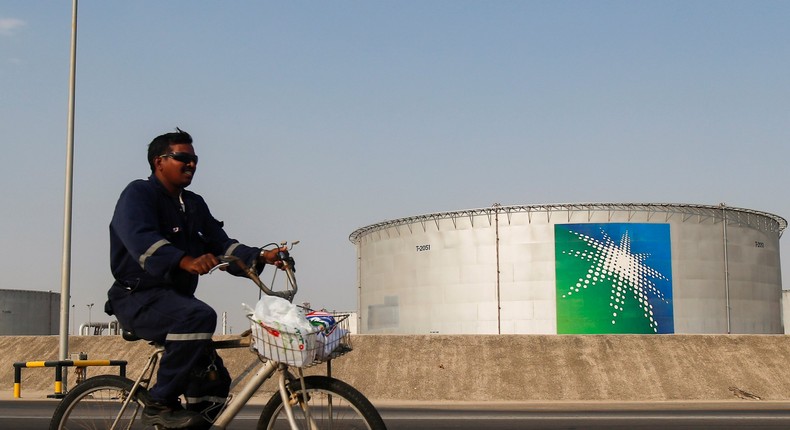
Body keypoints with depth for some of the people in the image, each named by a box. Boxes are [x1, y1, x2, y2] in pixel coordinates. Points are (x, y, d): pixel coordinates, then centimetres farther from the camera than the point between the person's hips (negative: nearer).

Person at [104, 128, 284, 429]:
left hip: (175, 298, 8)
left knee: (213, 383, 2)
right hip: (139, 298, -8)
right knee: (199, 316, -36)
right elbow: (142, 239, -27)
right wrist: (185, 261, -45)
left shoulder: (194, 205, 18)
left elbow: (222, 245, 7)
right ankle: (160, 404, -26)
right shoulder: (138, 194, -7)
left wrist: (261, 257, -11)